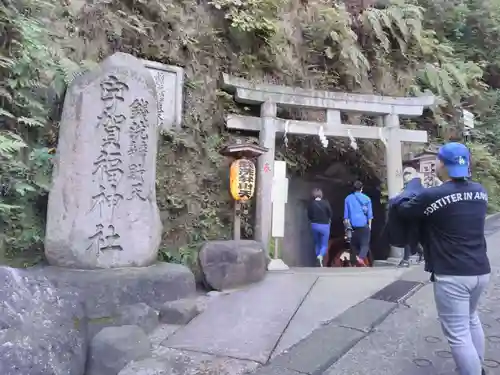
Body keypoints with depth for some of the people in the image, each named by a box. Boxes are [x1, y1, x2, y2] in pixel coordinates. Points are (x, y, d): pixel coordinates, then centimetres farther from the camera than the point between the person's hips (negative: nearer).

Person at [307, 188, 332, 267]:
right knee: (324, 245, 7)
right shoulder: (326, 203, -13)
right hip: (324, 226, -2)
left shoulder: (311, 204, -10)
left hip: (314, 225, 2)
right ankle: (321, 256, -20)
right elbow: (330, 214, -6)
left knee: (317, 243, 19)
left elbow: (309, 216, -3)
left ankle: (318, 257, 20)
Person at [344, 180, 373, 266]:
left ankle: (353, 262, 14)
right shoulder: (366, 198, 1)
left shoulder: (348, 198, 4)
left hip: (352, 225, 2)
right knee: (365, 244, 1)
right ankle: (361, 257, -26)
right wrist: (369, 225, 8)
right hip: (364, 224, -2)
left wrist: (347, 225, 10)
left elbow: (346, 214, 5)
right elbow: (369, 213, 1)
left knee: (354, 244, 12)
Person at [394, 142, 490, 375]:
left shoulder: (432, 195, -16)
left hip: (452, 275, -8)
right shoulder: (480, 192, 3)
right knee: (471, 318, 29)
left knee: (458, 334, 2)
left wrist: (400, 198, 19)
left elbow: (403, 211, -2)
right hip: (481, 270, 8)